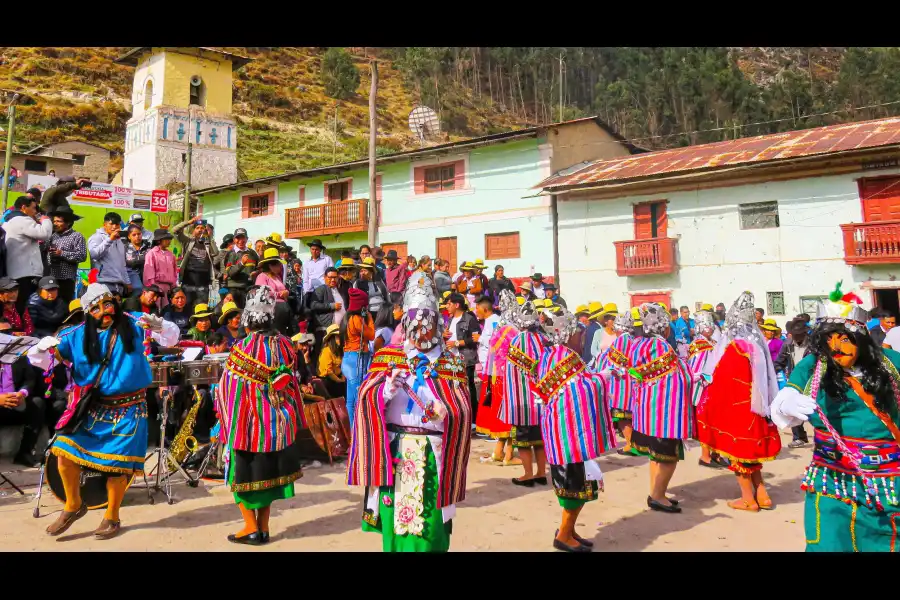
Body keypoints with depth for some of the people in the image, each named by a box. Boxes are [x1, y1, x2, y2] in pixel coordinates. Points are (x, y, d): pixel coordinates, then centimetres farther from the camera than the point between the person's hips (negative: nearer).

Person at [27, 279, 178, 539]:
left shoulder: (132, 324, -4)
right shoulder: (78, 335, 0)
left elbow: (171, 338, -6)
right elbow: (40, 360, 3)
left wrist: (158, 326, -27)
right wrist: (43, 347, -20)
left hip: (128, 410, -2)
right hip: (93, 407, 3)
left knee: (116, 464, 1)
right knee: (64, 450, -8)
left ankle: (112, 517, 23)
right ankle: (73, 505, 17)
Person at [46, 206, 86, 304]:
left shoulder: (77, 236, 1)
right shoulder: (53, 236, 19)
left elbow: (82, 256, -11)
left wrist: (62, 253, -12)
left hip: (66, 279, -5)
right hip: (50, 278, 6)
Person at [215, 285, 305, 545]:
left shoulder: (243, 348, -14)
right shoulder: (284, 345, -2)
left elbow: (231, 389, -11)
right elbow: (292, 383, 6)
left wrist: (228, 424, -1)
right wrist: (289, 418, 17)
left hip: (248, 421, -4)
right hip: (278, 420, 4)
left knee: (243, 473, 11)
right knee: (268, 471, 14)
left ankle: (251, 528, 13)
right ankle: (263, 528, 21)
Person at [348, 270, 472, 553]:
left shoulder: (451, 364, 7)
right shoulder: (388, 357, 6)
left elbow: (464, 411, 2)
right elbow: (366, 400, -2)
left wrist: (446, 411, -18)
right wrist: (388, 389, -20)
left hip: (434, 456, 0)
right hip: (395, 454, 0)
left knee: (431, 526, 5)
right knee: (395, 521, 5)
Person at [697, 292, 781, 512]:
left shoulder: (734, 347, -19)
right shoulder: (758, 342, 4)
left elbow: (721, 381, -16)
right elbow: (763, 376, 13)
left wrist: (711, 409, -5)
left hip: (735, 407, -8)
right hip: (755, 405, 8)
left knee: (738, 450, 5)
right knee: (750, 450, 18)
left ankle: (748, 499, 13)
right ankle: (762, 495, 21)